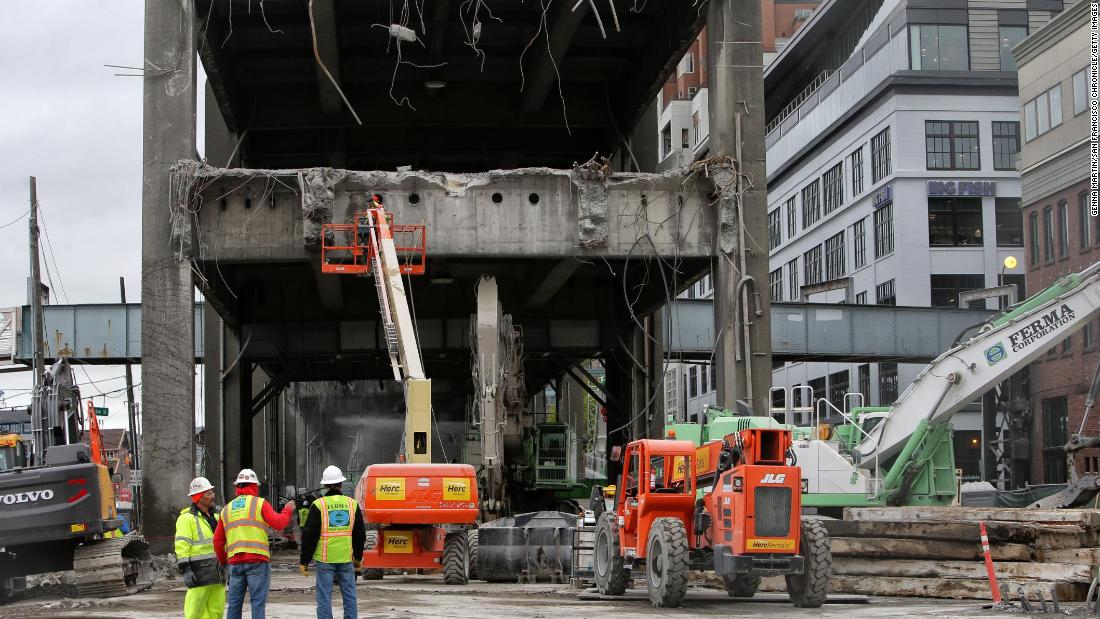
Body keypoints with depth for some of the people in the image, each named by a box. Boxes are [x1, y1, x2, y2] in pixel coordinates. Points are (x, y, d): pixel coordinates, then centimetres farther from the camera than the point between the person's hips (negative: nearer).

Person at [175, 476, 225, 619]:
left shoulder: (215, 517, 19)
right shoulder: (187, 518, -7)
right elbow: (181, 546, -13)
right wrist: (185, 570, -21)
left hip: (217, 573, 8)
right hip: (200, 573, -8)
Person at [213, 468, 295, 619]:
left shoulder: (227, 509, 16)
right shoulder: (260, 504, 0)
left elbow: (218, 540, 15)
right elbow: (278, 523, -11)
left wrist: (222, 561, 29)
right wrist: (288, 509, 7)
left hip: (235, 561, 4)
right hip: (258, 560, -4)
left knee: (234, 603, 8)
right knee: (258, 602, -4)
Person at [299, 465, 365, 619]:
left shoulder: (318, 505, -5)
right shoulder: (352, 504, 5)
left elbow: (309, 536, -5)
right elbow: (360, 534, 12)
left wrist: (304, 561, 2)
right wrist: (358, 558, 23)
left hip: (325, 558, -3)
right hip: (346, 558, 3)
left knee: (324, 597, 1)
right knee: (349, 595, 10)